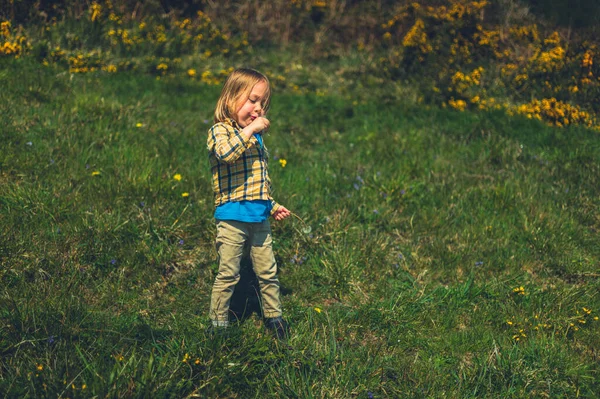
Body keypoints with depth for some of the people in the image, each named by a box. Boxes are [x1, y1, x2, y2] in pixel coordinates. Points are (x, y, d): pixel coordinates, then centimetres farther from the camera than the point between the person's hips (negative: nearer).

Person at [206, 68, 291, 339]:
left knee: (268, 272, 14)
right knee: (228, 275, 1)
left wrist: (273, 206, 21)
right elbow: (226, 153, -32)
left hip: (259, 218, 7)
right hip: (232, 217, -7)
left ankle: (273, 315, 30)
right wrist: (249, 129, -27)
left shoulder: (257, 137, 16)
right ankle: (218, 322, 14)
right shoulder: (220, 130, -7)